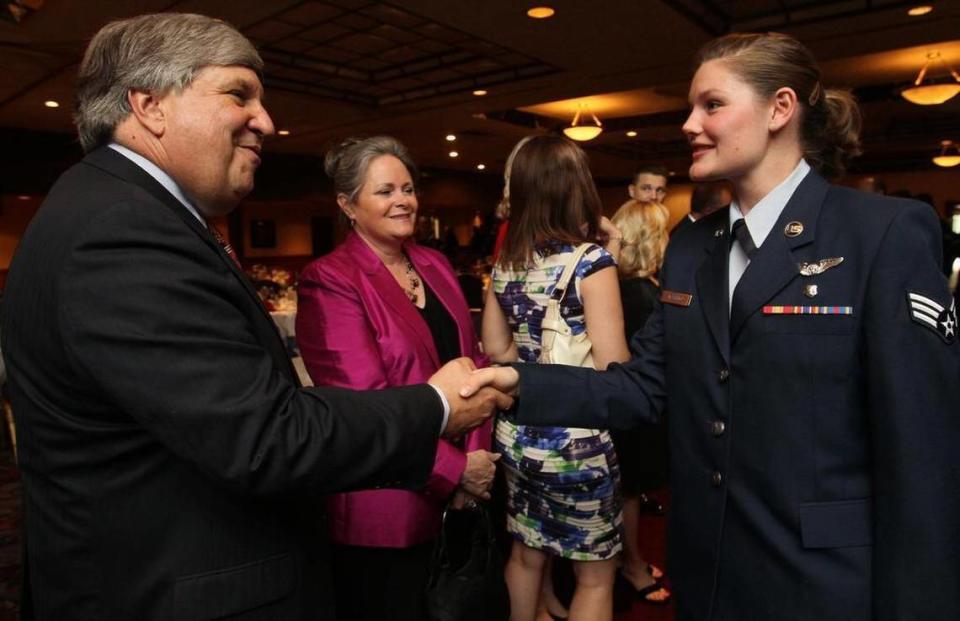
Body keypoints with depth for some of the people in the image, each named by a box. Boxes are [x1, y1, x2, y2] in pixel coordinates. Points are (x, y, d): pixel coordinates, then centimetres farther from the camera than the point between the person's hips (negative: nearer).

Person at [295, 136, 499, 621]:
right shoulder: (329, 281, -13)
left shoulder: (435, 265, 7)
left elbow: (473, 357, 7)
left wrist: (477, 454, -5)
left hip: (460, 490, 7)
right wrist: (455, 469, -15)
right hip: (389, 499, -6)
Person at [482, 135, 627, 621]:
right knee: (595, 574, 14)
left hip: (517, 435, 6)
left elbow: (496, 348, 9)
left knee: (526, 554, 23)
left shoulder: (506, 265, 1)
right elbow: (613, 369, -18)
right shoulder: (591, 261, -17)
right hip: (576, 442, -6)